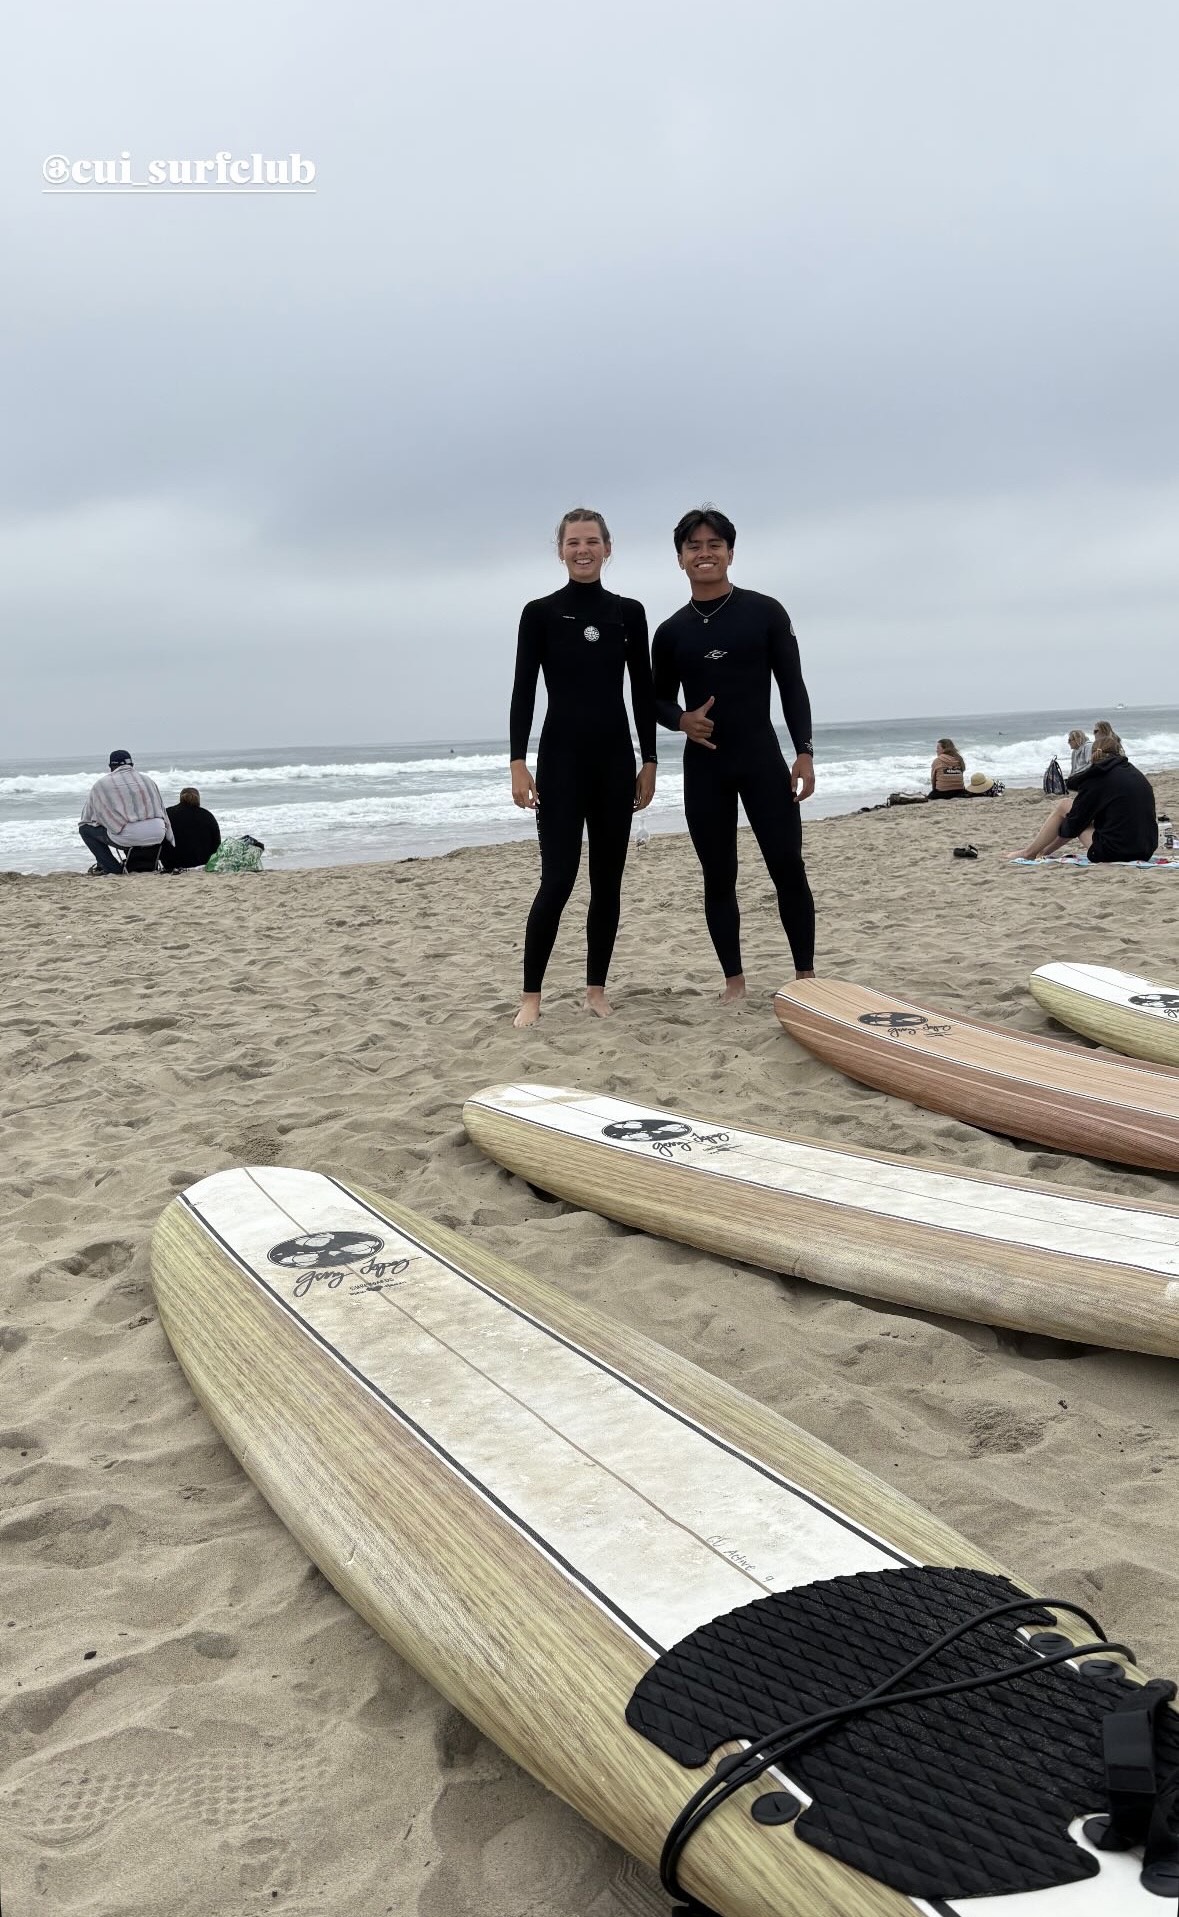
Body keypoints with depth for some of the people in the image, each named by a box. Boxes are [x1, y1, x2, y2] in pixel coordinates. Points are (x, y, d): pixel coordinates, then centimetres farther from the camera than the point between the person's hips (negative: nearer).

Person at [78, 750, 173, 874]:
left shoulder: (101, 784, 7)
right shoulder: (148, 780, 18)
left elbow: (87, 817, 14)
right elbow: (163, 813, 23)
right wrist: (170, 840, 33)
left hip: (129, 837, -5)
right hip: (157, 836, 5)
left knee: (84, 829, 14)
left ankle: (112, 868, 7)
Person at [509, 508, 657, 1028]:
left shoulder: (629, 613, 7)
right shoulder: (540, 612, 0)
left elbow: (643, 692, 8)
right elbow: (523, 691, -3)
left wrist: (649, 761, 4)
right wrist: (518, 763, -11)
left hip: (615, 758, 3)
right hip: (561, 757, -3)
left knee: (607, 880, 6)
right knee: (558, 878, -9)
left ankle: (596, 989, 16)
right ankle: (531, 995, 0)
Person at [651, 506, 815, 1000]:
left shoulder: (765, 612, 1)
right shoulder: (671, 631, 6)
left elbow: (792, 685, 1)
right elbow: (659, 699, 15)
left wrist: (805, 751, -7)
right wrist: (681, 720, -8)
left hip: (762, 757, -2)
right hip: (703, 766, 2)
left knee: (788, 869, -4)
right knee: (718, 877, 4)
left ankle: (806, 975, 6)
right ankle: (734, 980, 12)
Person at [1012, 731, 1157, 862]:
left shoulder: (1097, 776, -5)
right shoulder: (1133, 771, 15)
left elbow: (1074, 824, 1)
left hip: (1113, 854, -7)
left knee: (1064, 806, 9)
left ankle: (1030, 853, 20)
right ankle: (1044, 852, 33)